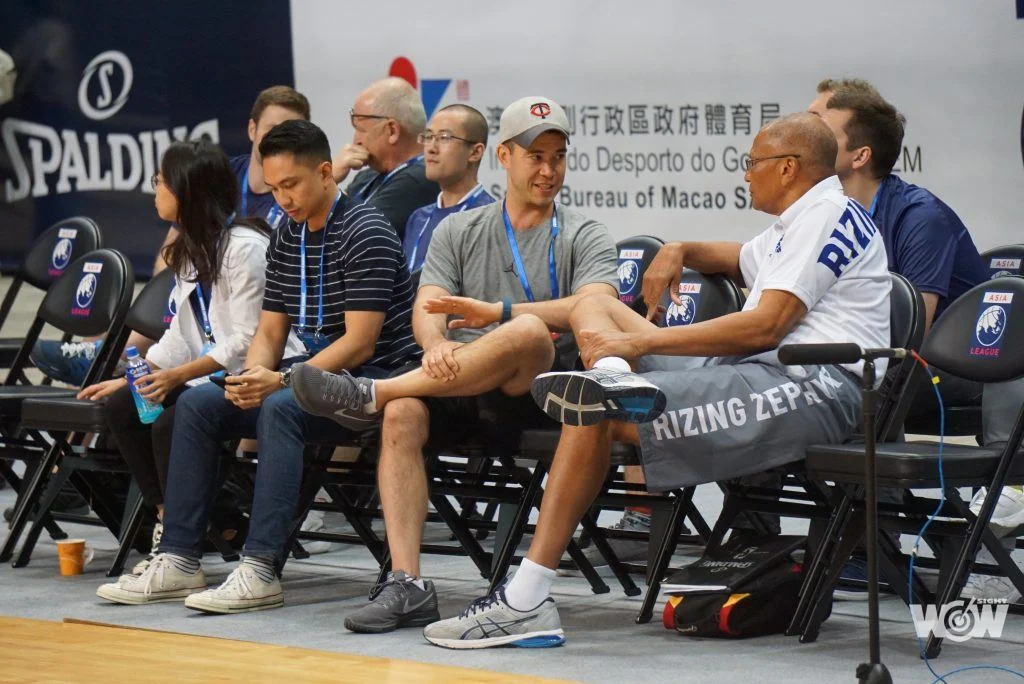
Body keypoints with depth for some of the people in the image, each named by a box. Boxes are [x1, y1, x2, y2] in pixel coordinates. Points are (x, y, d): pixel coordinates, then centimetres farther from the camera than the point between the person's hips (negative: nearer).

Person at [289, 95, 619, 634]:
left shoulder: (584, 237, 10)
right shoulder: (458, 231, 19)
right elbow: (427, 309, 5)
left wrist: (501, 312, -20)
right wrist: (436, 346, -20)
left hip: (533, 396, -3)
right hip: (460, 388, 3)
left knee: (528, 333, -36)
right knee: (403, 415, -31)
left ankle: (370, 393, -28)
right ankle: (406, 585, -35)